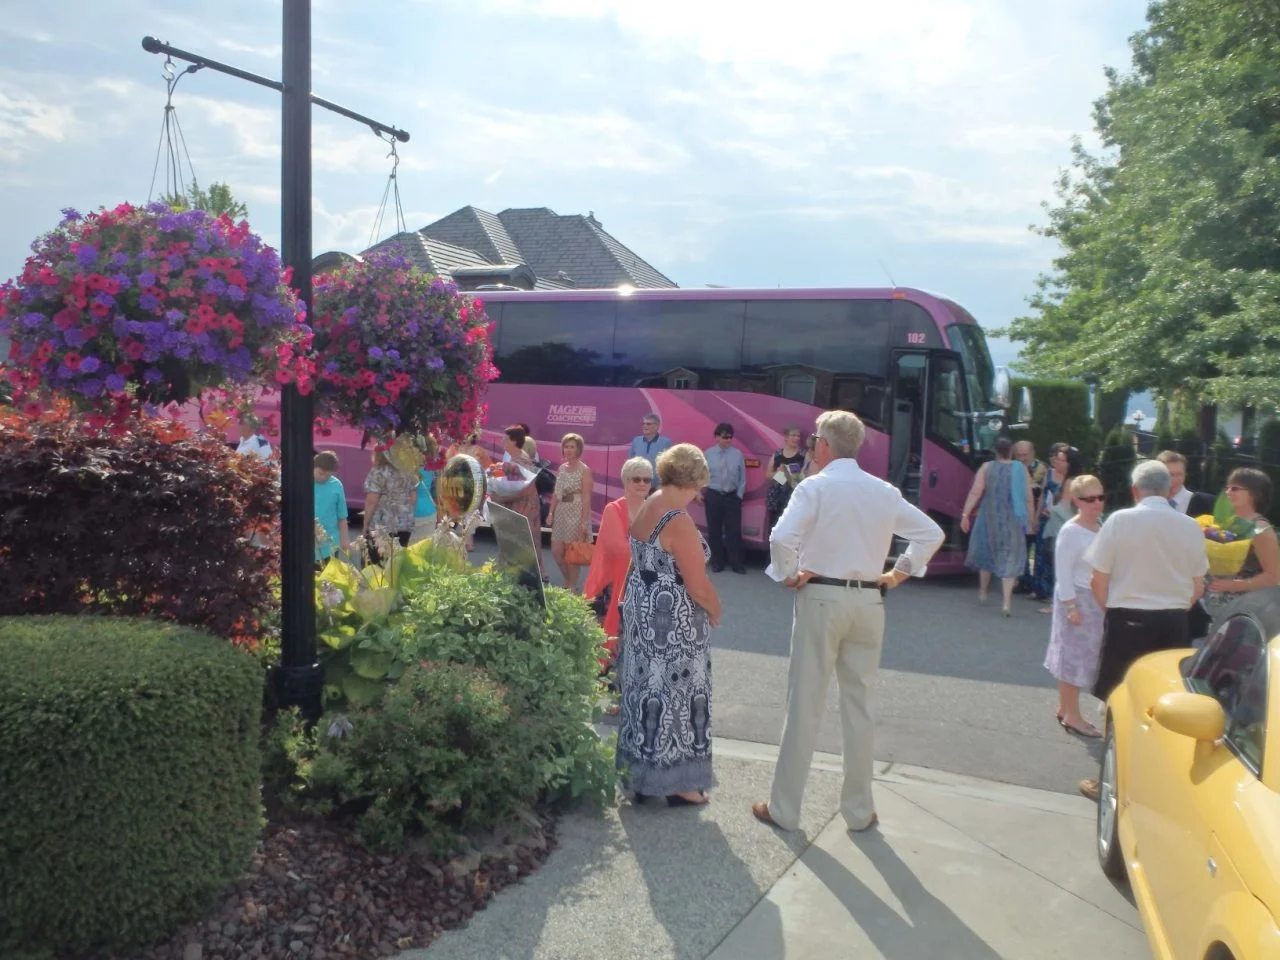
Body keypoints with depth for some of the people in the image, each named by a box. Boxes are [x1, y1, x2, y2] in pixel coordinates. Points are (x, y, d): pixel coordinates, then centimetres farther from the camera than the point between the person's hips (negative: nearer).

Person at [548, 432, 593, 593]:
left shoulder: (584, 470, -9)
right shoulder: (561, 468, 10)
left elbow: (586, 498, -13)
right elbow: (556, 493, 14)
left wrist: (584, 522, -18)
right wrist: (551, 513, 7)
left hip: (576, 514, -6)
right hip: (561, 513, 6)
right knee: (556, 552, 8)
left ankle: (572, 587, 14)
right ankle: (567, 582, 27)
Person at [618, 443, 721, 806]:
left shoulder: (643, 509, 5)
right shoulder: (678, 521, -22)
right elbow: (698, 586, -20)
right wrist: (715, 611, -2)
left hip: (642, 613, 9)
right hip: (673, 623, -9)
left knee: (646, 687, 16)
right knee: (672, 693, 4)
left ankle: (640, 772, 28)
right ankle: (674, 781, 16)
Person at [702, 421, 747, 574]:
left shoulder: (737, 454, -2)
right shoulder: (708, 454, -4)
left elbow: (742, 477, 2)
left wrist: (739, 494, -2)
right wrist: (702, 493, -2)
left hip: (732, 496, 0)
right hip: (713, 495, 0)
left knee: (734, 530, 2)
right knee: (714, 530, 7)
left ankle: (737, 563, 9)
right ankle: (717, 562, 19)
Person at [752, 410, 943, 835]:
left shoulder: (816, 486, -9)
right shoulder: (884, 491, 5)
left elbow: (782, 538, -22)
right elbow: (931, 534, 9)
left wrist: (789, 575, -7)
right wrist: (899, 574, 11)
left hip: (821, 597, -4)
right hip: (869, 601, 4)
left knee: (804, 705, 3)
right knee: (858, 705, 13)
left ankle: (784, 808, 12)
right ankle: (859, 811, 22)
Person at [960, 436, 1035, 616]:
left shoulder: (986, 468, -4)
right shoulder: (1021, 470, -3)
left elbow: (975, 492, -11)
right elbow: (1029, 499, -3)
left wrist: (966, 514, -11)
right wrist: (1031, 520, 6)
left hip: (989, 519, 1)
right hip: (1013, 521, -1)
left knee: (986, 552, 20)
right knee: (1010, 559, 2)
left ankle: (983, 593, 35)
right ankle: (1006, 602, -8)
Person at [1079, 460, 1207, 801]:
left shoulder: (1120, 520, -10)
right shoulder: (1190, 527, 0)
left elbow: (1099, 581, -6)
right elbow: (1197, 587, 8)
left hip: (1127, 621, -3)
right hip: (1173, 624, 3)